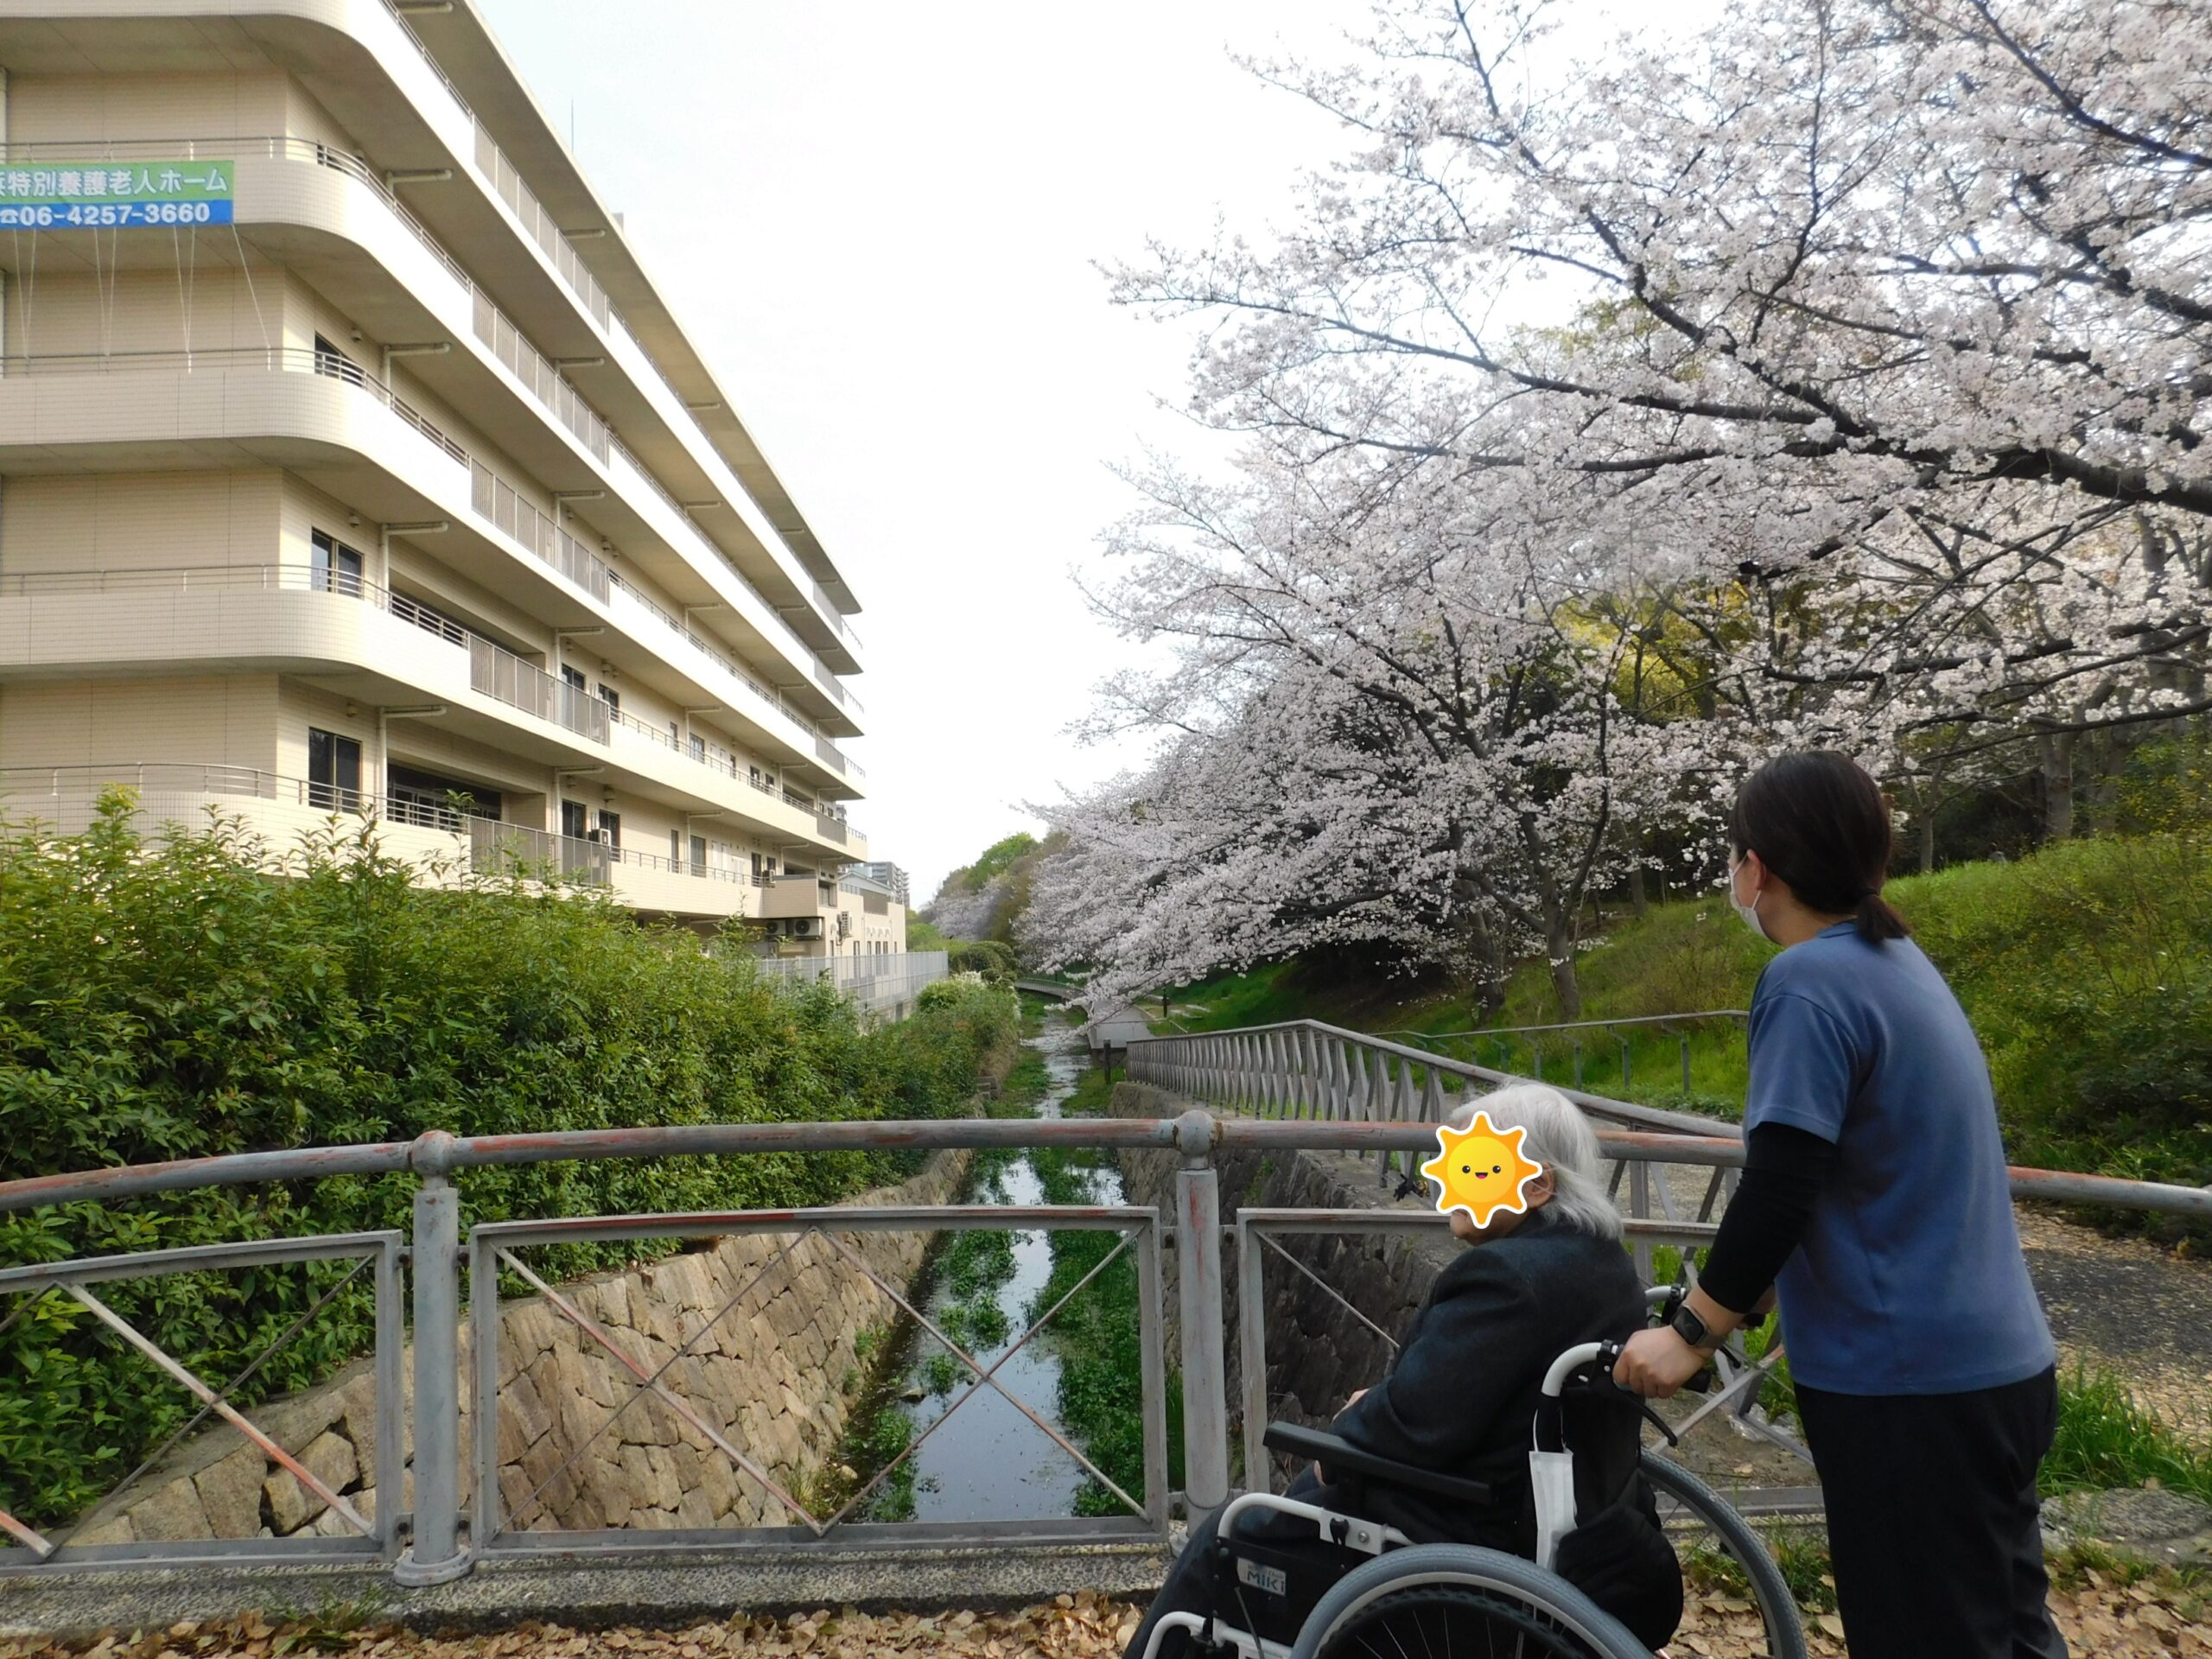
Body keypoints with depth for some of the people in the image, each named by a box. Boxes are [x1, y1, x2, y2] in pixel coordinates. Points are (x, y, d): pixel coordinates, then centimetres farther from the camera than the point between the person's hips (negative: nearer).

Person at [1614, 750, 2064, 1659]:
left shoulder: (1810, 979, -20)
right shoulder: (1896, 959, 9)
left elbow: (1778, 1189, -25)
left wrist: (1690, 1332, -12)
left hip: (1910, 1381, -9)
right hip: (1995, 1362, 9)